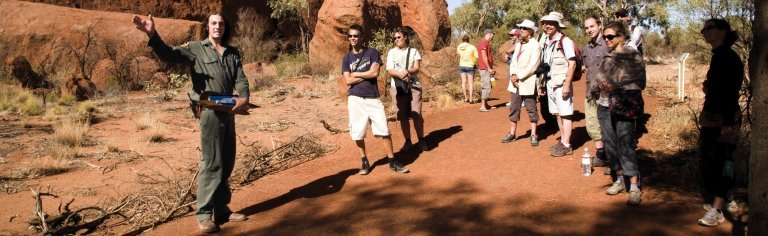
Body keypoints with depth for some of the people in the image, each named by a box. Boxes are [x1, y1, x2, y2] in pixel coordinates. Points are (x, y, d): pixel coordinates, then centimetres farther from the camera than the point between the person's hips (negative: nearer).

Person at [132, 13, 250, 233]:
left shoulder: (232, 53, 14)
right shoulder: (196, 48, 0)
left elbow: (241, 79, 5)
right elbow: (169, 54, -14)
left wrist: (244, 98, -15)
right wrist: (152, 35, -33)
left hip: (229, 111, 6)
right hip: (209, 111, -6)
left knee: (227, 163, 11)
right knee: (211, 163, -8)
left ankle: (222, 209, 23)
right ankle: (204, 214, 1)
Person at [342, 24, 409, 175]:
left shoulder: (372, 53, 1)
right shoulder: (347, 58, 7)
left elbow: (375, 74, -11)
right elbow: (348, 81, -4)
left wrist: (355, 74, -4)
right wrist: (367, 74, -8)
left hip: (373, 99, -2)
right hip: (355, 100, 2)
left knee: (384, 131, -2)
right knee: (358, 134, 5)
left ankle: (392, 162, 7)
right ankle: (365, 163, 20)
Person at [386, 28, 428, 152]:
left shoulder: (413, 51, 8)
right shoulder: (391, 52, 8)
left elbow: (416, 68, -5)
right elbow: (389, 71, -2)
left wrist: (407, 71, -27)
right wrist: (400, 74, -23)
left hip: (413, 85, -1)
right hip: (397, 87, 1)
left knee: (416, 114, -4)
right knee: (402, 116, 2)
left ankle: (421, 140, 8)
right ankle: (408, 141, 12)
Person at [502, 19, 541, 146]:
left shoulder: (535, 45, -9)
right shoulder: (518, 44, 13)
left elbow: (533, 66, -16)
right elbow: (513, 62, 12)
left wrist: (518, 76, -15)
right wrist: (512, 75, -6)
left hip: (528, 82, -7)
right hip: (515, 82, 7)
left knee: (531, 110, 3)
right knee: (513, 108, 9)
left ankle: (533, 135, 11)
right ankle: (512, 134, 17)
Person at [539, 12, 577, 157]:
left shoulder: (565, 41, -11)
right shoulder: (546, 42, 12)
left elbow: (572, 64, -14)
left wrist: (567, 85, -19)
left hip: (562, 82, -8)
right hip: (550, 82, 8)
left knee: (565, 113, -4)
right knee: (557, 113, 12)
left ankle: (566, 146, -1)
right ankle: (562, 141, 21)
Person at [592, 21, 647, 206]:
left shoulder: (633, 56, -3)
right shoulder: (607, 58, 14)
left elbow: (640, 83, -8)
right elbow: (596, 81, 16)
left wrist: (617, 87, -17)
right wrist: (599, 85, -7)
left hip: (624, 107, -6)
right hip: (605, 105, 6)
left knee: (625, 145, -11)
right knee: (610, 144, 8)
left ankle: (634, 187, -6)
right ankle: (620, 179, 23)